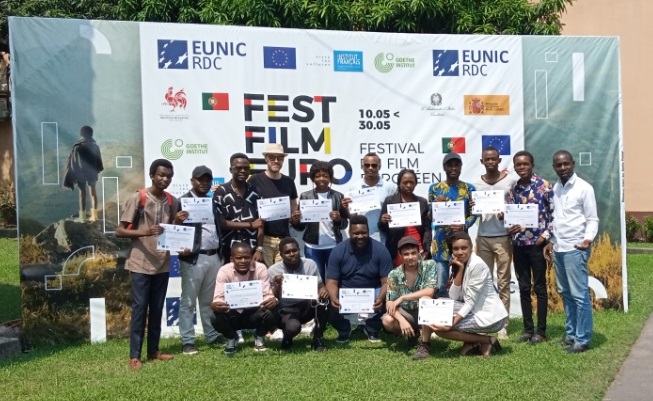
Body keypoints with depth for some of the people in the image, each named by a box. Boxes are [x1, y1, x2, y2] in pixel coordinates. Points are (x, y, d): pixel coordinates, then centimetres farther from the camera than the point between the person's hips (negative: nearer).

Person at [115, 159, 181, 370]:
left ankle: (153, 350, 21)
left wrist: (178, 223, -6)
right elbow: (119, 231, -9)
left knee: (157, 309, 11)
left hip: (163, 263, 5)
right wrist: (143, 232, -25)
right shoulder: (137, 199, -8)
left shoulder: (172, 202, 8)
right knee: (140, 308, -3)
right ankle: (134, 355, 4)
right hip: (141, 263, -5)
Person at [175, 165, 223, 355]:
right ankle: (187, 342, 3)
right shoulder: (183, 201, -4)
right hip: (193, 258, -6)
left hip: (214, 257, 6)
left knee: (210, 301, 13)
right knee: (188, 301, 0)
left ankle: (213, 336, 20)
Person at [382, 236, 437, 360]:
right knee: (387, 321, -28)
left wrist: (402, 298, -26)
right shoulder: (394, 274, -10)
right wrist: (401, 320, -34)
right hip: (405, 314, 3)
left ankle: (424, 345, -22)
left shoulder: (429, 265, -14)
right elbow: (389, 304, -16)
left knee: (425, 299, -34)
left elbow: (429, 292, -27)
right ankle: (412, 334, 7)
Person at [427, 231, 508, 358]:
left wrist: (451, 325, -26)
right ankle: (474, 341, 5)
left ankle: (487, 341, -1)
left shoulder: (477, 265, -17)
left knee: (439, 327, -16)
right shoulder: (460, 264, 7)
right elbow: (453, 298, -3)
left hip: (491, 317, -8)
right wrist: (460, 269, -11)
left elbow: (470, 301, -20)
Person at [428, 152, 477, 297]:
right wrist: (437, 204, -15)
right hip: (441, 241, 0)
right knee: (440, 285, 1)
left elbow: (473, 213, 2)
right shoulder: (435, 188, 5)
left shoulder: (469, 188, 6)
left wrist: (464, 226, -17)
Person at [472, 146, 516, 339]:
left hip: (503, 237, -3)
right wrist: (472, 208, -10)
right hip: (483, 237, 3)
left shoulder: (510, 181, -2)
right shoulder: (476, 184, 7)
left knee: (503, 282, 2)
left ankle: (502, 325, 5)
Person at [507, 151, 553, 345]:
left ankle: (541, 331, 11)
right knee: (524, 288, 9)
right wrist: (509, 227, -5)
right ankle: (528, 329, 18)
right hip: (519, 244, 5)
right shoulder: (513, 189, 9)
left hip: (537, 243, -5)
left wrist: (546, 236, -11)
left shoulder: (544, 186, -5)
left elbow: (554, 213, -5)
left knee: (539, 287, 3)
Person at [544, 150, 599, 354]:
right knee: (565, 293, 13)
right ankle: (571, 333, 22)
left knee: (580, 295, -4)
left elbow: (592, 219, -9)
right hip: (558, 249, 7)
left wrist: (588, 239, -23)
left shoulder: (584, 188, -8)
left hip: (575, 249, -7)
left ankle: (582, 339, 2)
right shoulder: (555, 188, 12)